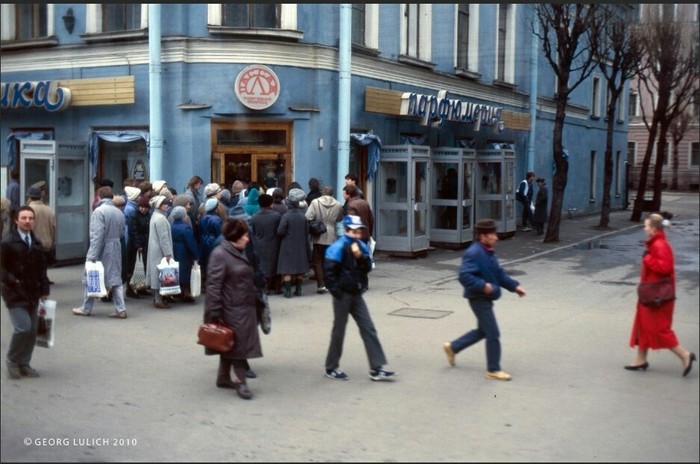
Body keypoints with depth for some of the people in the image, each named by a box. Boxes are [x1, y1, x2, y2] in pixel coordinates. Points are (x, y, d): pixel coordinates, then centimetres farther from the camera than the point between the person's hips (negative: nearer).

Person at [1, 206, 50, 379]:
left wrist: (44, 290, 8)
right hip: (15, 293, -6)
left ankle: (24, 363, 19)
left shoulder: (37, 243, 11)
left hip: (32, 293, 6)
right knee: (23, 327, -14)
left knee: (32, 330, 6)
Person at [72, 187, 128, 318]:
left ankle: (86, 309, 18)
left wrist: (92, 256, -20)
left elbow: (97, 235, -20)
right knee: (115, 279, 9)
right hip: (115, 251, 6)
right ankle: (121, 309, 4)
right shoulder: (119, 212, 7)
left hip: (101, 251, -6)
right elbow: (122, 233, 12)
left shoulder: (99, 211, -15)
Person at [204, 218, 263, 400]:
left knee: (232, 345, 16)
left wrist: (255, 297, 20)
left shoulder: (239, 252, 12)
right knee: (238, 344, -3)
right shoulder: (220, 254, -17)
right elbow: (213, 284, -20)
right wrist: (214, 312, -22)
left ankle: (223, 378, 26)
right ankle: (241, 382, 4)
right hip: (232, 309, -9)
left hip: (245, 307, 9)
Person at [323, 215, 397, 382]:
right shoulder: (338, 247, -14)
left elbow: (368, 268, 0)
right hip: (343, 296, -6)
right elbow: (329, 271, -16)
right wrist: (336, 291, -15)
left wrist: (360, 256, -17)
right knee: (339, 332, 5)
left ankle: (376, 369, 5)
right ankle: (331, 368, 20)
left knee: (369, 329, 2)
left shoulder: (361, 246, 5)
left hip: (356, 294, 6)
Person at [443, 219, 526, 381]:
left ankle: (452, 347, 34)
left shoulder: (489, 252, 11)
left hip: (486, 298, 10)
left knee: (482, 331, 21)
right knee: (493, 334, -6)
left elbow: (499, 273, 17)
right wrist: (483, 285, -31)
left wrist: (514, 286, 8)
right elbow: (464, 276, -27)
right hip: (479, 299, -10)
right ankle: (493, 370, 5)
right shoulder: (474, 253, -20)